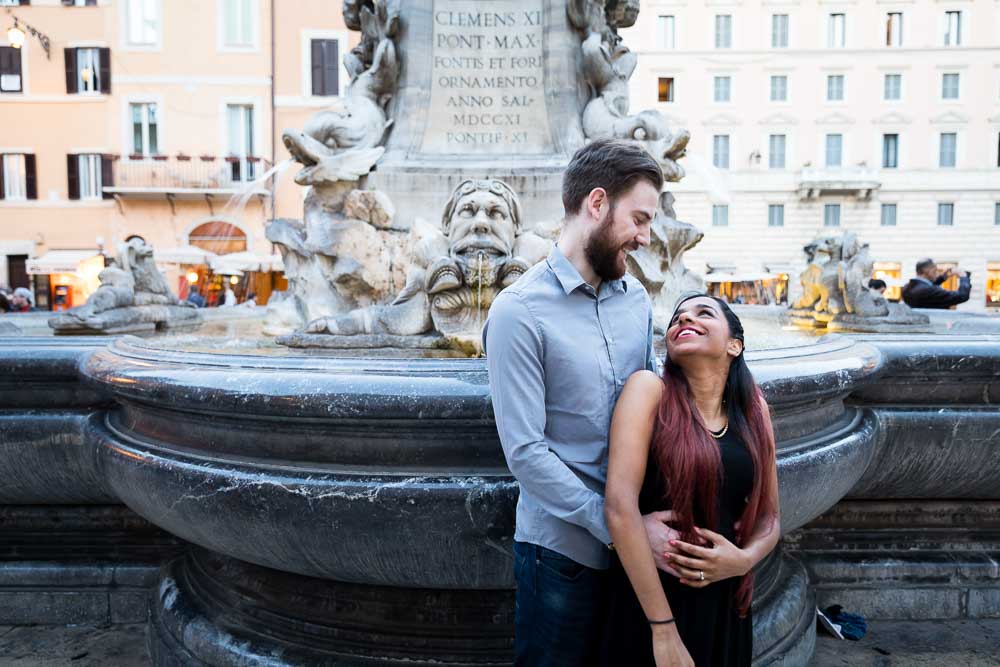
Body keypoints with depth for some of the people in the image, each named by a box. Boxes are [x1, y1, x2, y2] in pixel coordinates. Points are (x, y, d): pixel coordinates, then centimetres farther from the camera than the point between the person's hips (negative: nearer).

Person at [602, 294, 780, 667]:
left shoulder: (753, 408, 1)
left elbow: (769, 517, 9)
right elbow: (620, 506, -19)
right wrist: (663, 627, -18)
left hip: (725, 607, 5)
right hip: (647, 604, -4)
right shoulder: (649, 388, -12)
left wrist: (744, 559, -12)